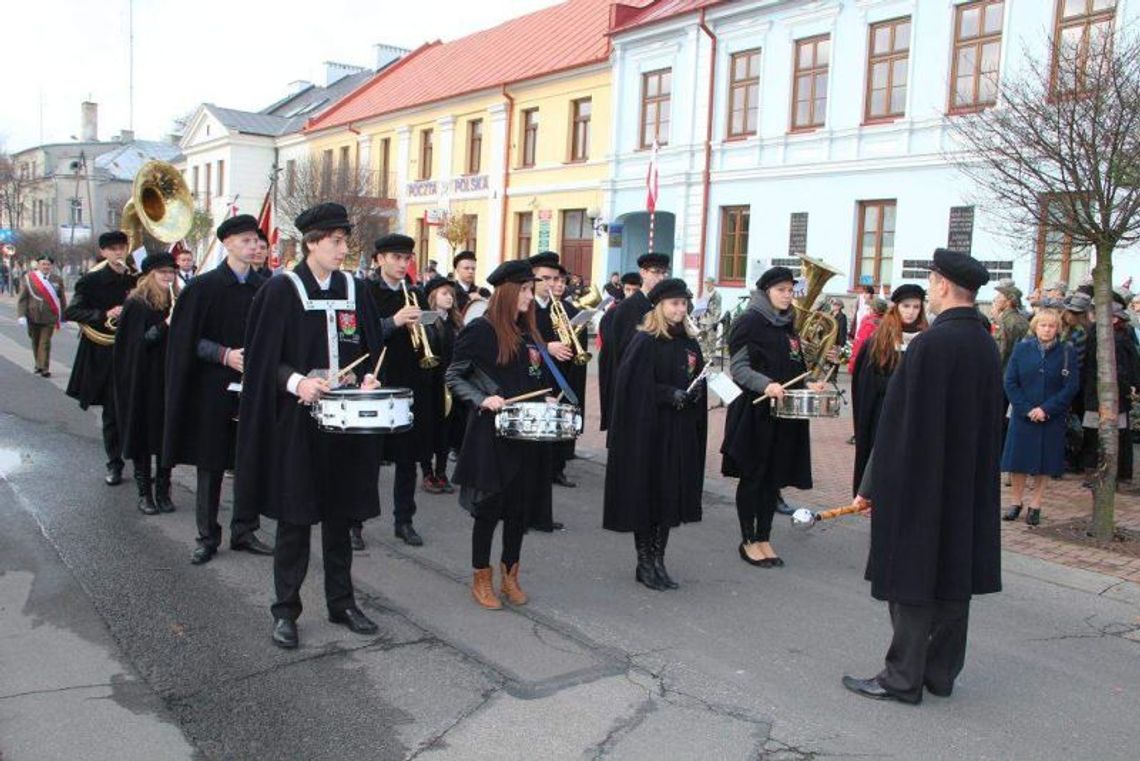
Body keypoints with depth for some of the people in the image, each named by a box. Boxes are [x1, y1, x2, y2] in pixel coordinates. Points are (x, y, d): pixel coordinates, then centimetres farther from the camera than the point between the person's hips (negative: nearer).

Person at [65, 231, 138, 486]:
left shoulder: (136, 279, 5)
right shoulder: (92, 280, -3)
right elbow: (70, 312, -7)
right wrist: (105, 315, -18)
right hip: (105, 355, -2)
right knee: (112, 410, 4)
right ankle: (114, 464, 15)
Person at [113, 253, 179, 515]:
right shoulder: (136, 304, -4)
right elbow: (137, 342, -11)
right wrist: (165, 325, -21)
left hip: (170, 379, 3)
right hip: (143, 380, -3)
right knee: (143, 433, 3)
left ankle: (163, 490, 15)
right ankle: (144, 492, 13)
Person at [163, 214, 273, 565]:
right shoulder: (204, 286, -4)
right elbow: (188, 339, -5)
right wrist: (225, 355, -17)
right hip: (214, 388, -3)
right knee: (211, 463, 5)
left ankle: (244, 531, 19)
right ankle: (207, 536, 17)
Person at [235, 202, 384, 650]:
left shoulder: (354, 290, 8)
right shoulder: (281, 291, -5)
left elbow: (371, 347, 14)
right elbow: (264, 359, -6)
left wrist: (368, 378, -5)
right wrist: (297, 382, -22)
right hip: (296, 418, -4)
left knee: (339, 514, 12)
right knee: (294, 517, 2)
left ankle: (341, 602, 24)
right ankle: (285, 611, 15)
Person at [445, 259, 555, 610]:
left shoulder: (528, 331, 11)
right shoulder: (480, 329, -9)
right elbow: (454, 376, -6)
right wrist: (483, 399, -19)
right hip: (492, 433, -6)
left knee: (521, 505, 11)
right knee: (489, 506, 4)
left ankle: (509, 576, 26)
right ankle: (481, 580, 19)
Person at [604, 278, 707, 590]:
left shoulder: (689, 342, 11)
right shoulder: (644, 341, -8)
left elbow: (698, 381, 17)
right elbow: (633, 385, -14)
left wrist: (695, 394, -4)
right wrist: (670, 394, -20)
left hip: (680, 434, 6)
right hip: (647, 429, -6)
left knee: (671, 494, 8)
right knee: (646, 492, 0)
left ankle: (658, 560, 19)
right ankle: (644, 562, 13)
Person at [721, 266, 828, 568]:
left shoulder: (789, 325, 15)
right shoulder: (750, 322, -7)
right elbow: (737, 366, -13)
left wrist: (809, 384, 5)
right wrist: (765, 384, -27)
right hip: (755, 412, -7)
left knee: (775, 477, 9)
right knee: (752, 476, 2)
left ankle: (764, 539, 19)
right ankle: (748, 541, 13)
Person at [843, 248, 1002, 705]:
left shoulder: (931, 343, -19)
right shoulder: (987, 347, 5)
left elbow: (900, 421, -18)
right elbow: (990, 422, 12)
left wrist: (872, 486, -10)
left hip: (920, 484, -8)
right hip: (969, 487, 8)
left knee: (912, 579, 1)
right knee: (953, 574, 14)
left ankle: (903, 679, 10)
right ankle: (941, 673, 25)